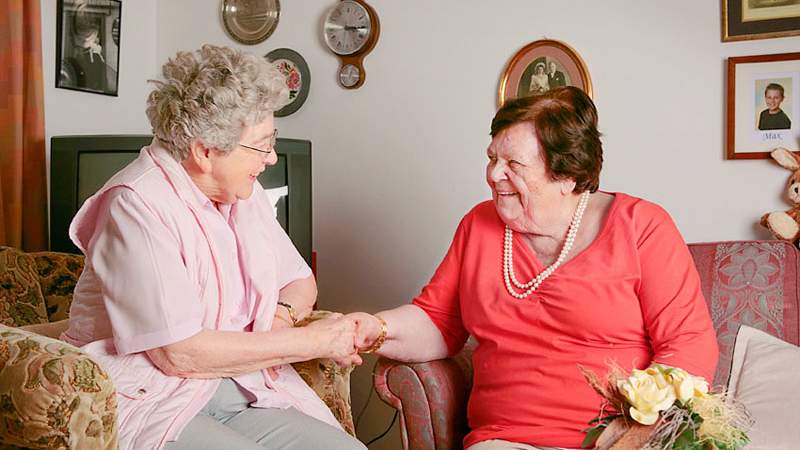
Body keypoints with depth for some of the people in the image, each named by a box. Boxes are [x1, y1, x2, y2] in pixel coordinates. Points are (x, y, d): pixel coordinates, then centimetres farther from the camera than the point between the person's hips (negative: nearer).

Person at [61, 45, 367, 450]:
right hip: (151, 403, -7)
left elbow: (300, 281, 18)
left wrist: (282, 314, -7)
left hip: (239, 392, 8)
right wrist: (314, 341, -16)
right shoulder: (138, 206, -17)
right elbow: (179, 353, -22)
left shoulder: (242, 191, 10)